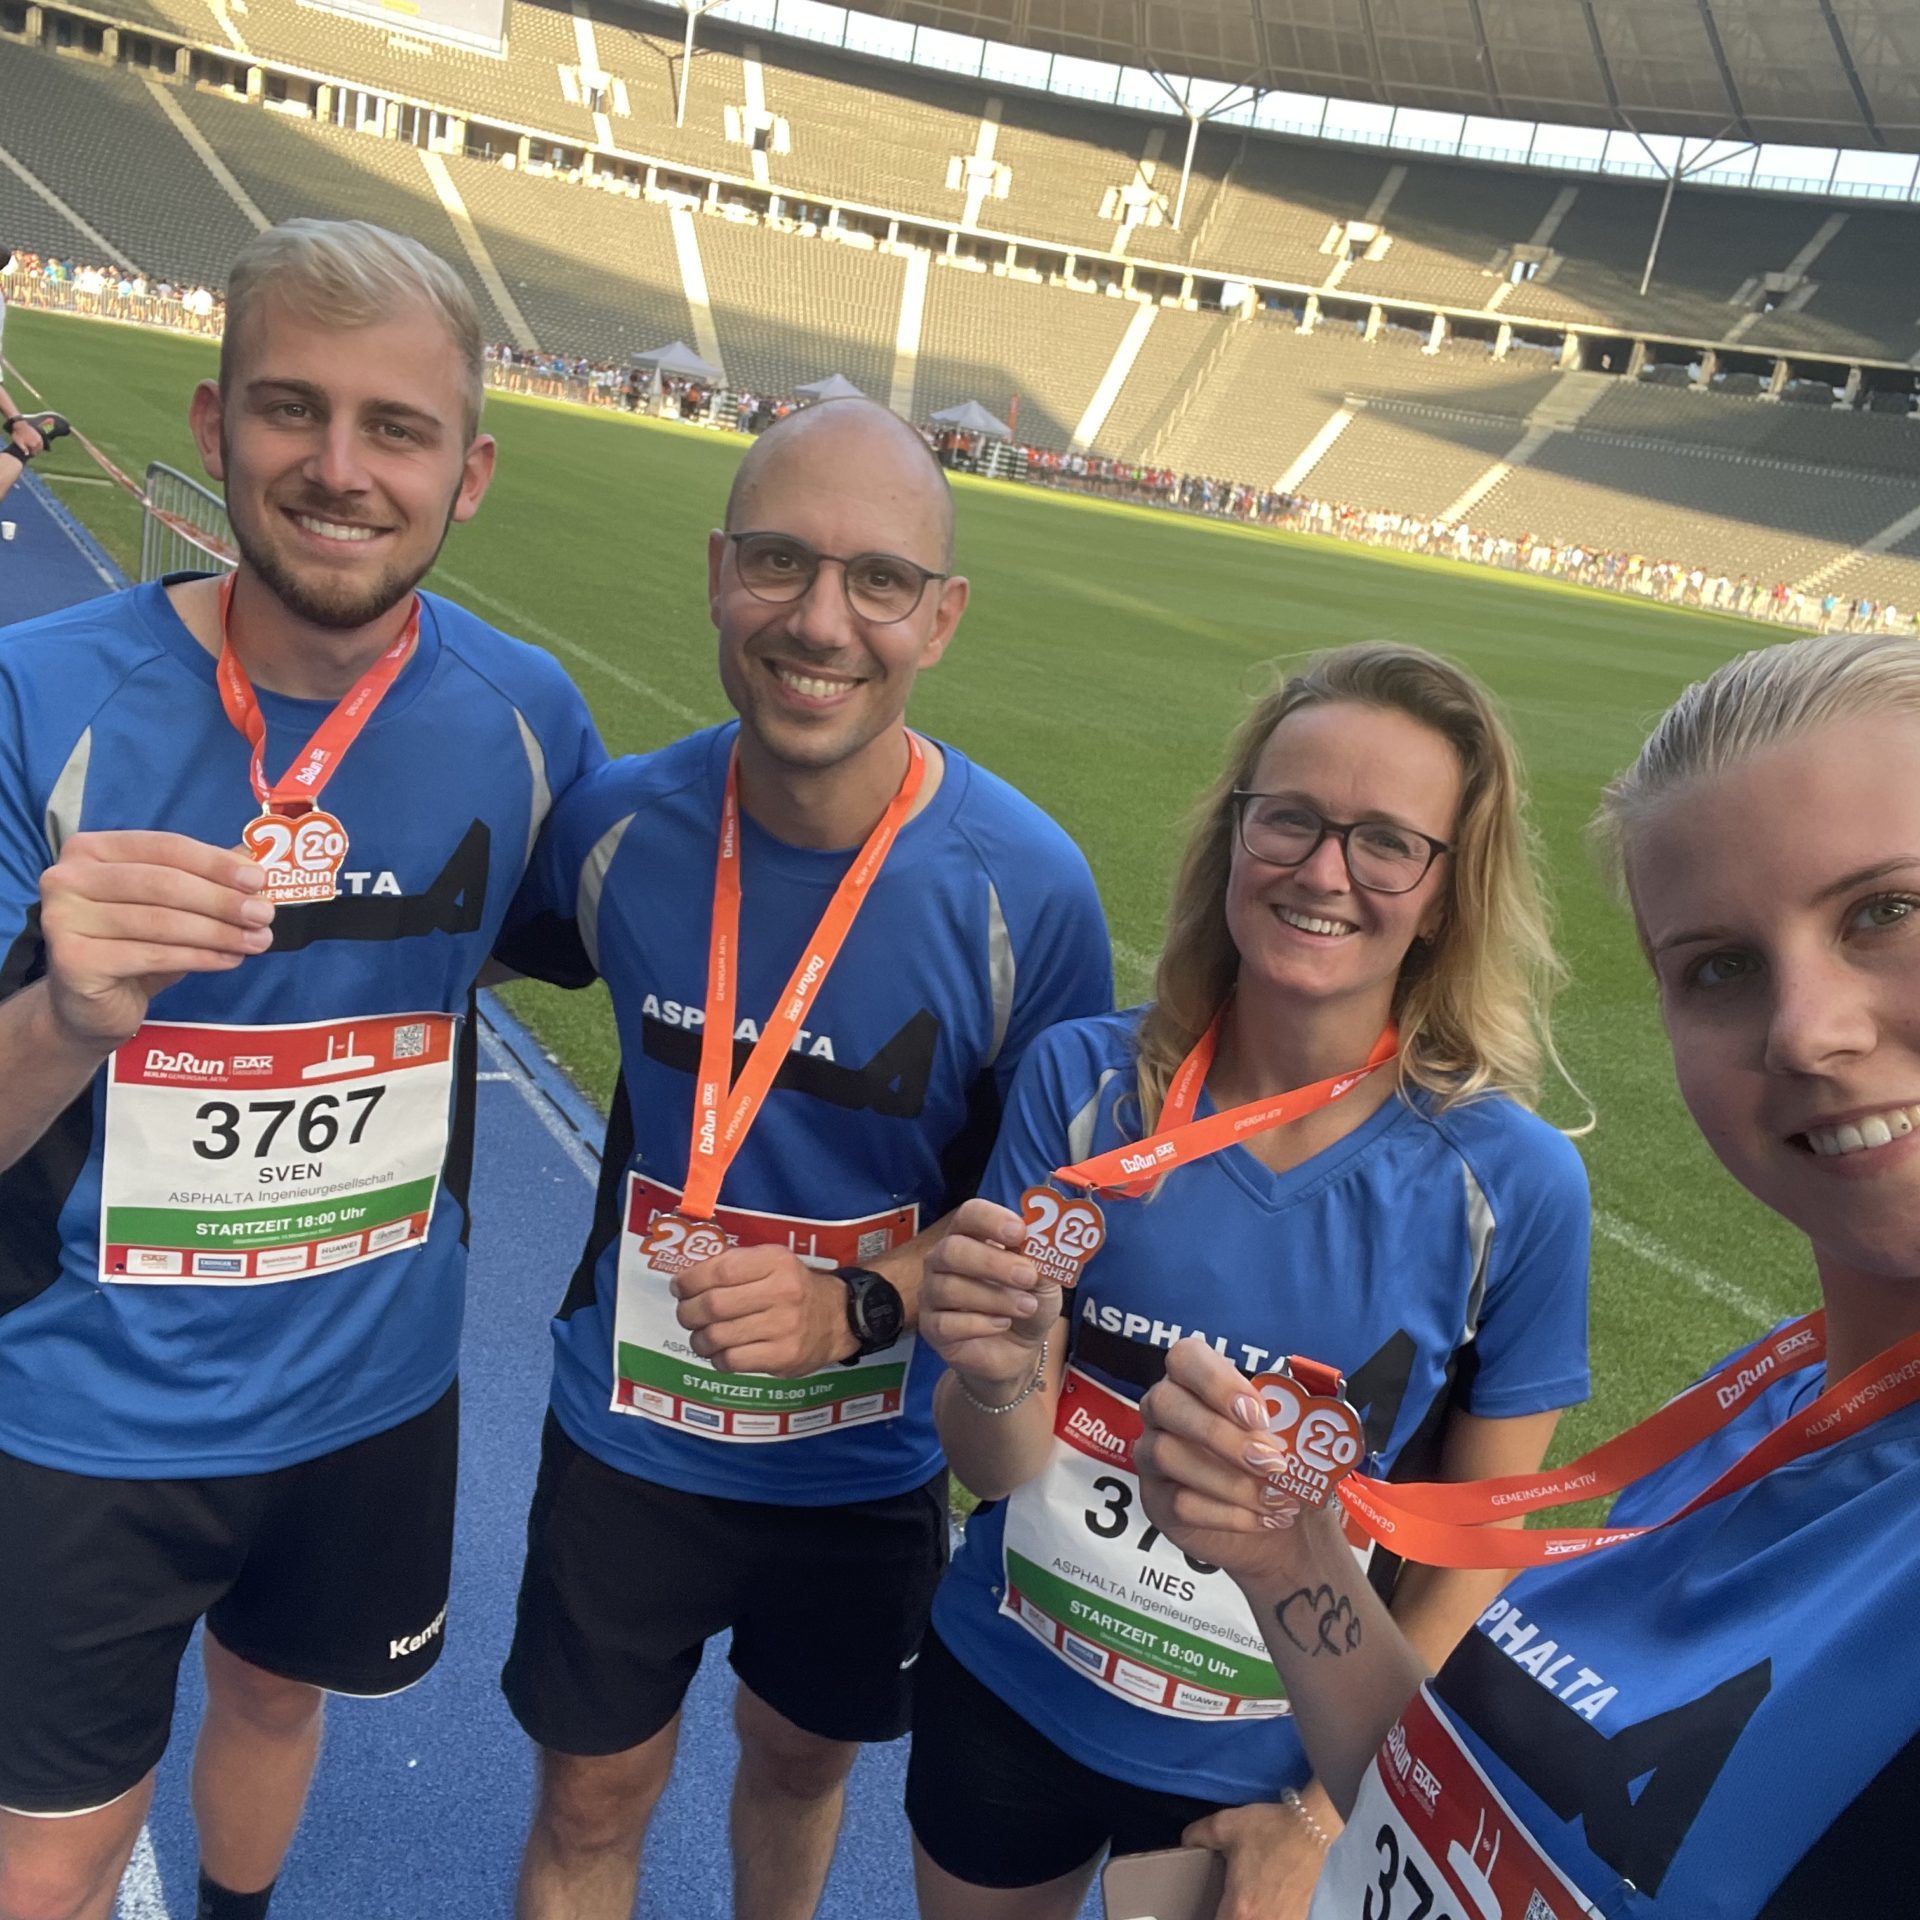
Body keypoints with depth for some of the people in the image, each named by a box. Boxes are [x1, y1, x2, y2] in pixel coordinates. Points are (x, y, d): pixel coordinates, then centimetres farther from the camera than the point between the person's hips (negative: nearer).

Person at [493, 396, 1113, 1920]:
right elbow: (541, 942, 8)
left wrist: (863, 1304, -26)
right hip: (629, 1433, 1)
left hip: (870, 1454, 0)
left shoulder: (1026, 890, -22)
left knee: (799, 1763, 27)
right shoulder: (623, 823, -16)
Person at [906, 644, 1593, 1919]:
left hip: (1260, 1766, -1)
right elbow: (994, 1465, -13)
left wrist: (1328, 1816, -4)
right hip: (1004, 1701, 2)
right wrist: (998, 1378, -34)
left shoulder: (1513, 1184, -18)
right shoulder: (1085, 1082, -16)